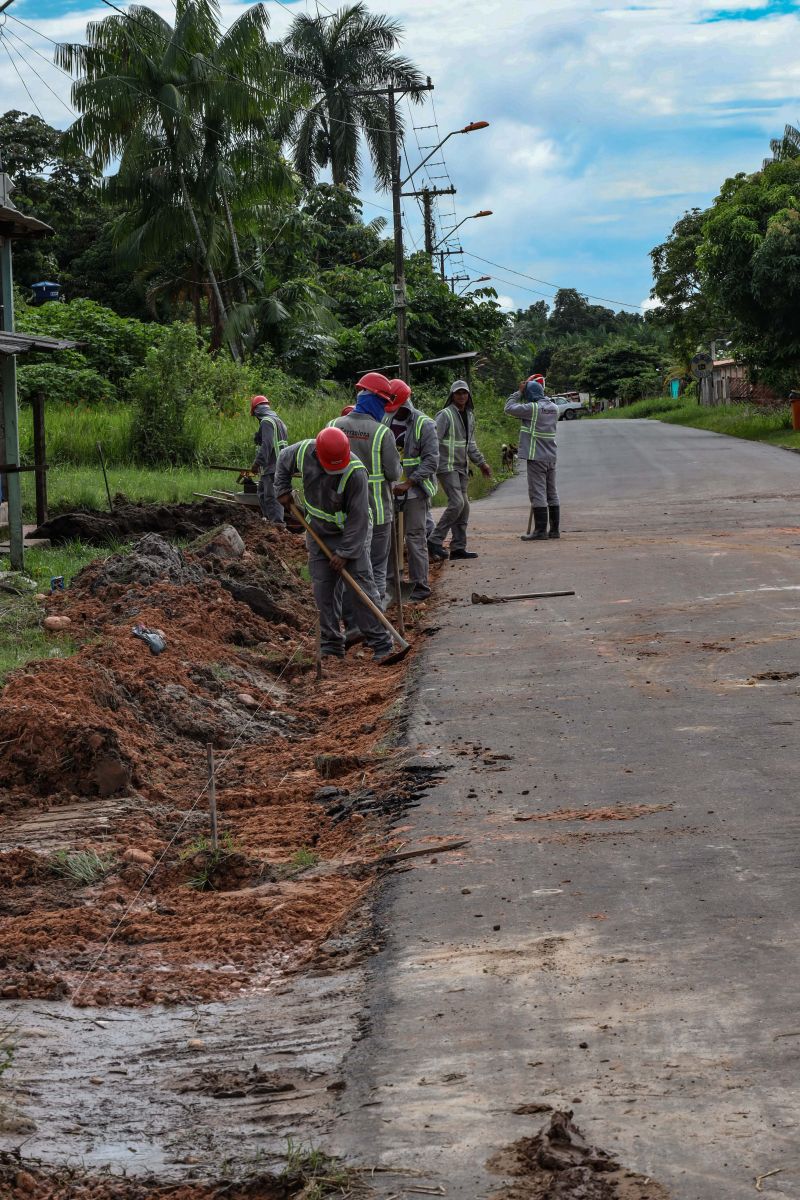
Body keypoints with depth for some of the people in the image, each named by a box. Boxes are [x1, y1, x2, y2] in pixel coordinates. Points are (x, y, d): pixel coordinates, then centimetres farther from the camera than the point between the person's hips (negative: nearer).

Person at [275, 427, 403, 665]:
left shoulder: (355, 472, -29)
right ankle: (331, 646, 14)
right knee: (323, 589, 4)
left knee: (363, 586, -9)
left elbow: (358, 517, -23)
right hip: (318, 533, 4)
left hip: (348, 533, -4)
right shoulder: (303, 451, -16)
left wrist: (345, 552, -21)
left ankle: (382, 648, -10)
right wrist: (283, 490, 5)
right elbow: (283, 460, 10)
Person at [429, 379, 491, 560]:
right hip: (447, 467, -8)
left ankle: (459, 547, 9)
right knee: (456, 503, -18)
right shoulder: (445, 415, -11)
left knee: (464, 507, 5)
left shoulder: (469, 416, 15)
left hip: (462, 468, 8)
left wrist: (481, 462, 24)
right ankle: (435, 541, -11)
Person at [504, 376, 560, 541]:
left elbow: (509, 408, -8)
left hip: (536, 457, -8)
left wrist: (520, 393, 4)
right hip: (551, 457, 8)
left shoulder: (533, 408, -15)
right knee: (552, 493, 12)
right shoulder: (553, 408, 8)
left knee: (538, 493, -6)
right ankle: (555, 529, 16)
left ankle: (540, 531, -8)